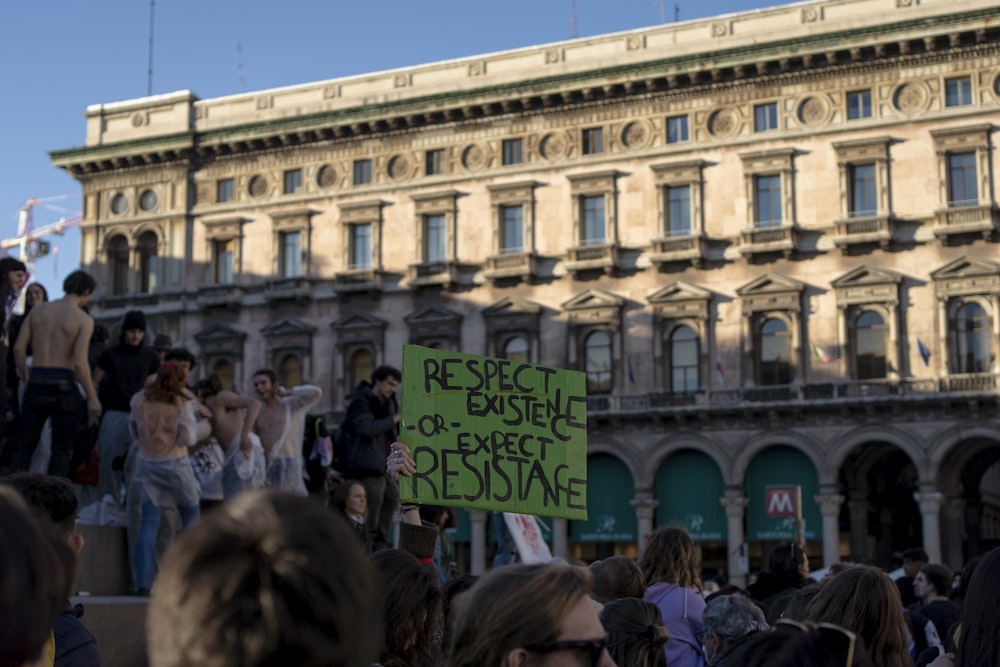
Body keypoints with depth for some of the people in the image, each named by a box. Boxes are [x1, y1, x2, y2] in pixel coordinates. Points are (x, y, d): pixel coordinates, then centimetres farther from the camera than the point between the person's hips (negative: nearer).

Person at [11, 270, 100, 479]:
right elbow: (80, 362, -16)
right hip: (64, 388, -4)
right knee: (62, 450, 6)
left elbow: (19, 348, 3)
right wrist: (93, 398, -9)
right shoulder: (84, 320, -7)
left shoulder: (38, 310, 6)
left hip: (36, 386, 4)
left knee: (24, 446, 11)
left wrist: (24, 378, 18)